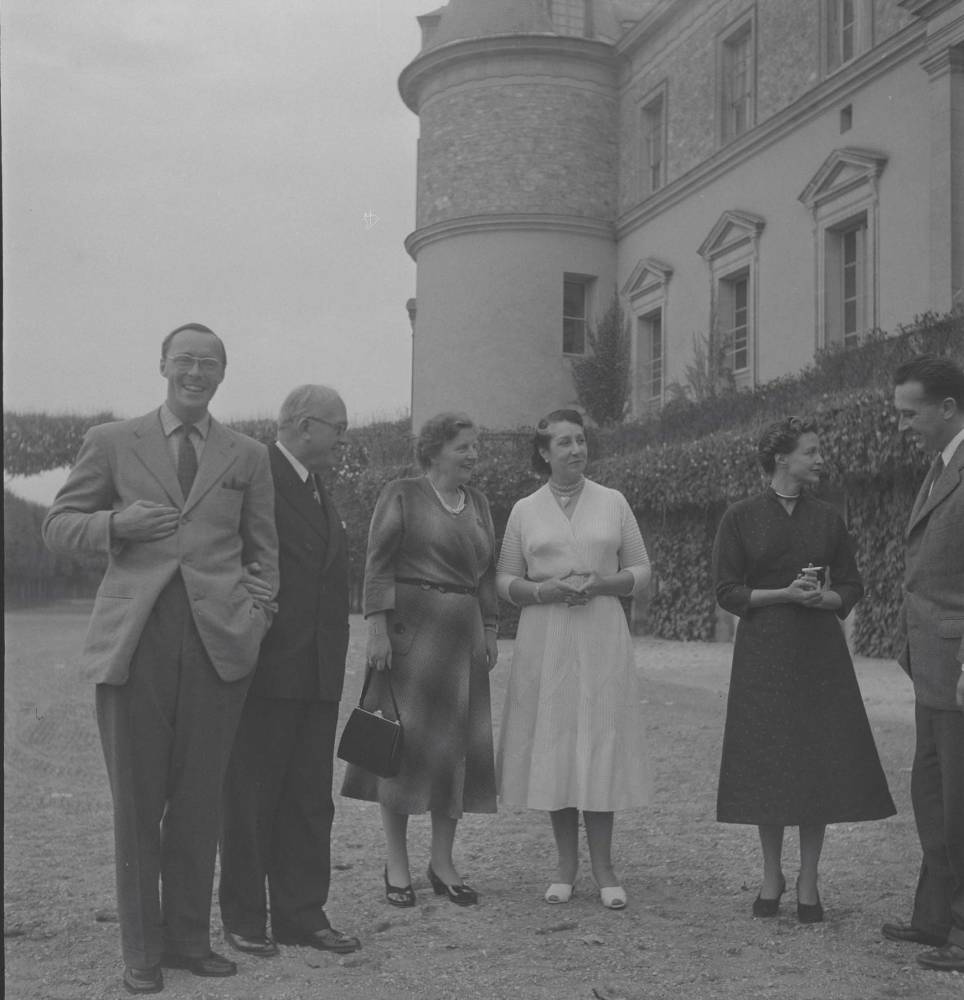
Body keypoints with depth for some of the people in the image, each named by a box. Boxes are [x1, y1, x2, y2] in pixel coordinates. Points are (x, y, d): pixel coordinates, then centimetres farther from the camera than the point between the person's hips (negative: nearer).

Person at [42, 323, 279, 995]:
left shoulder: (247, 456, 15)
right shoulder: (112, 442, 10)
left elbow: (263, 549, 18)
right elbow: (59, 525, 11)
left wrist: (257, 615, 3)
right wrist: (118, 523, -8)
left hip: (217, 637, 1)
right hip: (136, 635, -1)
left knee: (200, 799, 5)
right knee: (137, 799, 3)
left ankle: (189, 937, 19)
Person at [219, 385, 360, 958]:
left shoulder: (320, 494, 19)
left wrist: (336, 661, 13)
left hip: (319, 673, 8)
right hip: (266, 669, -8)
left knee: (311, 800, 10)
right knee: (252, 798, 3)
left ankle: (303, 914, 18)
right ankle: (244, 918, 12)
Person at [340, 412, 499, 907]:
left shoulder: (478, 502, 16)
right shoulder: (401, 495, -2)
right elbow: (378, 566, -7)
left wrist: (490, 632, 11)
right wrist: (377, 629, -15)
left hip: (462, 634, 6)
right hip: (411, 627, -6)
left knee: (457, 744, 6)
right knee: (404, 740, -2)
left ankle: (442, 862, 15)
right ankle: (396, 865, 7)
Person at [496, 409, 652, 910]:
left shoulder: (613, 502, 7)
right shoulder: (524, 511, 8)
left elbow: (641, 570, 9)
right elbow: (505, 580, 9)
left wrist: (603, 583, -10)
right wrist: (543, 590, -10)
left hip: (601, 635, -1)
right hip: (544, 639, 1)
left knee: (600, 744, -4)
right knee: (552, 744, 1)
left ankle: (603, 866, 5)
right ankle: (566, 863, 13)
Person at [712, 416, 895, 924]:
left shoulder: (828, 519, 7)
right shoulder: (740, 518, 0)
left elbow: (851, 588, 9)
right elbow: (727, 592, -2)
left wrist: (823, 598, -12)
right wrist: (786, 593, -14)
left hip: (820, 653, 2)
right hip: (763, 653, -2)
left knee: (821, 765, 0)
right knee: (767, 765, 2)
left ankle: (808, 881, 13)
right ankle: (771, 876, 19)